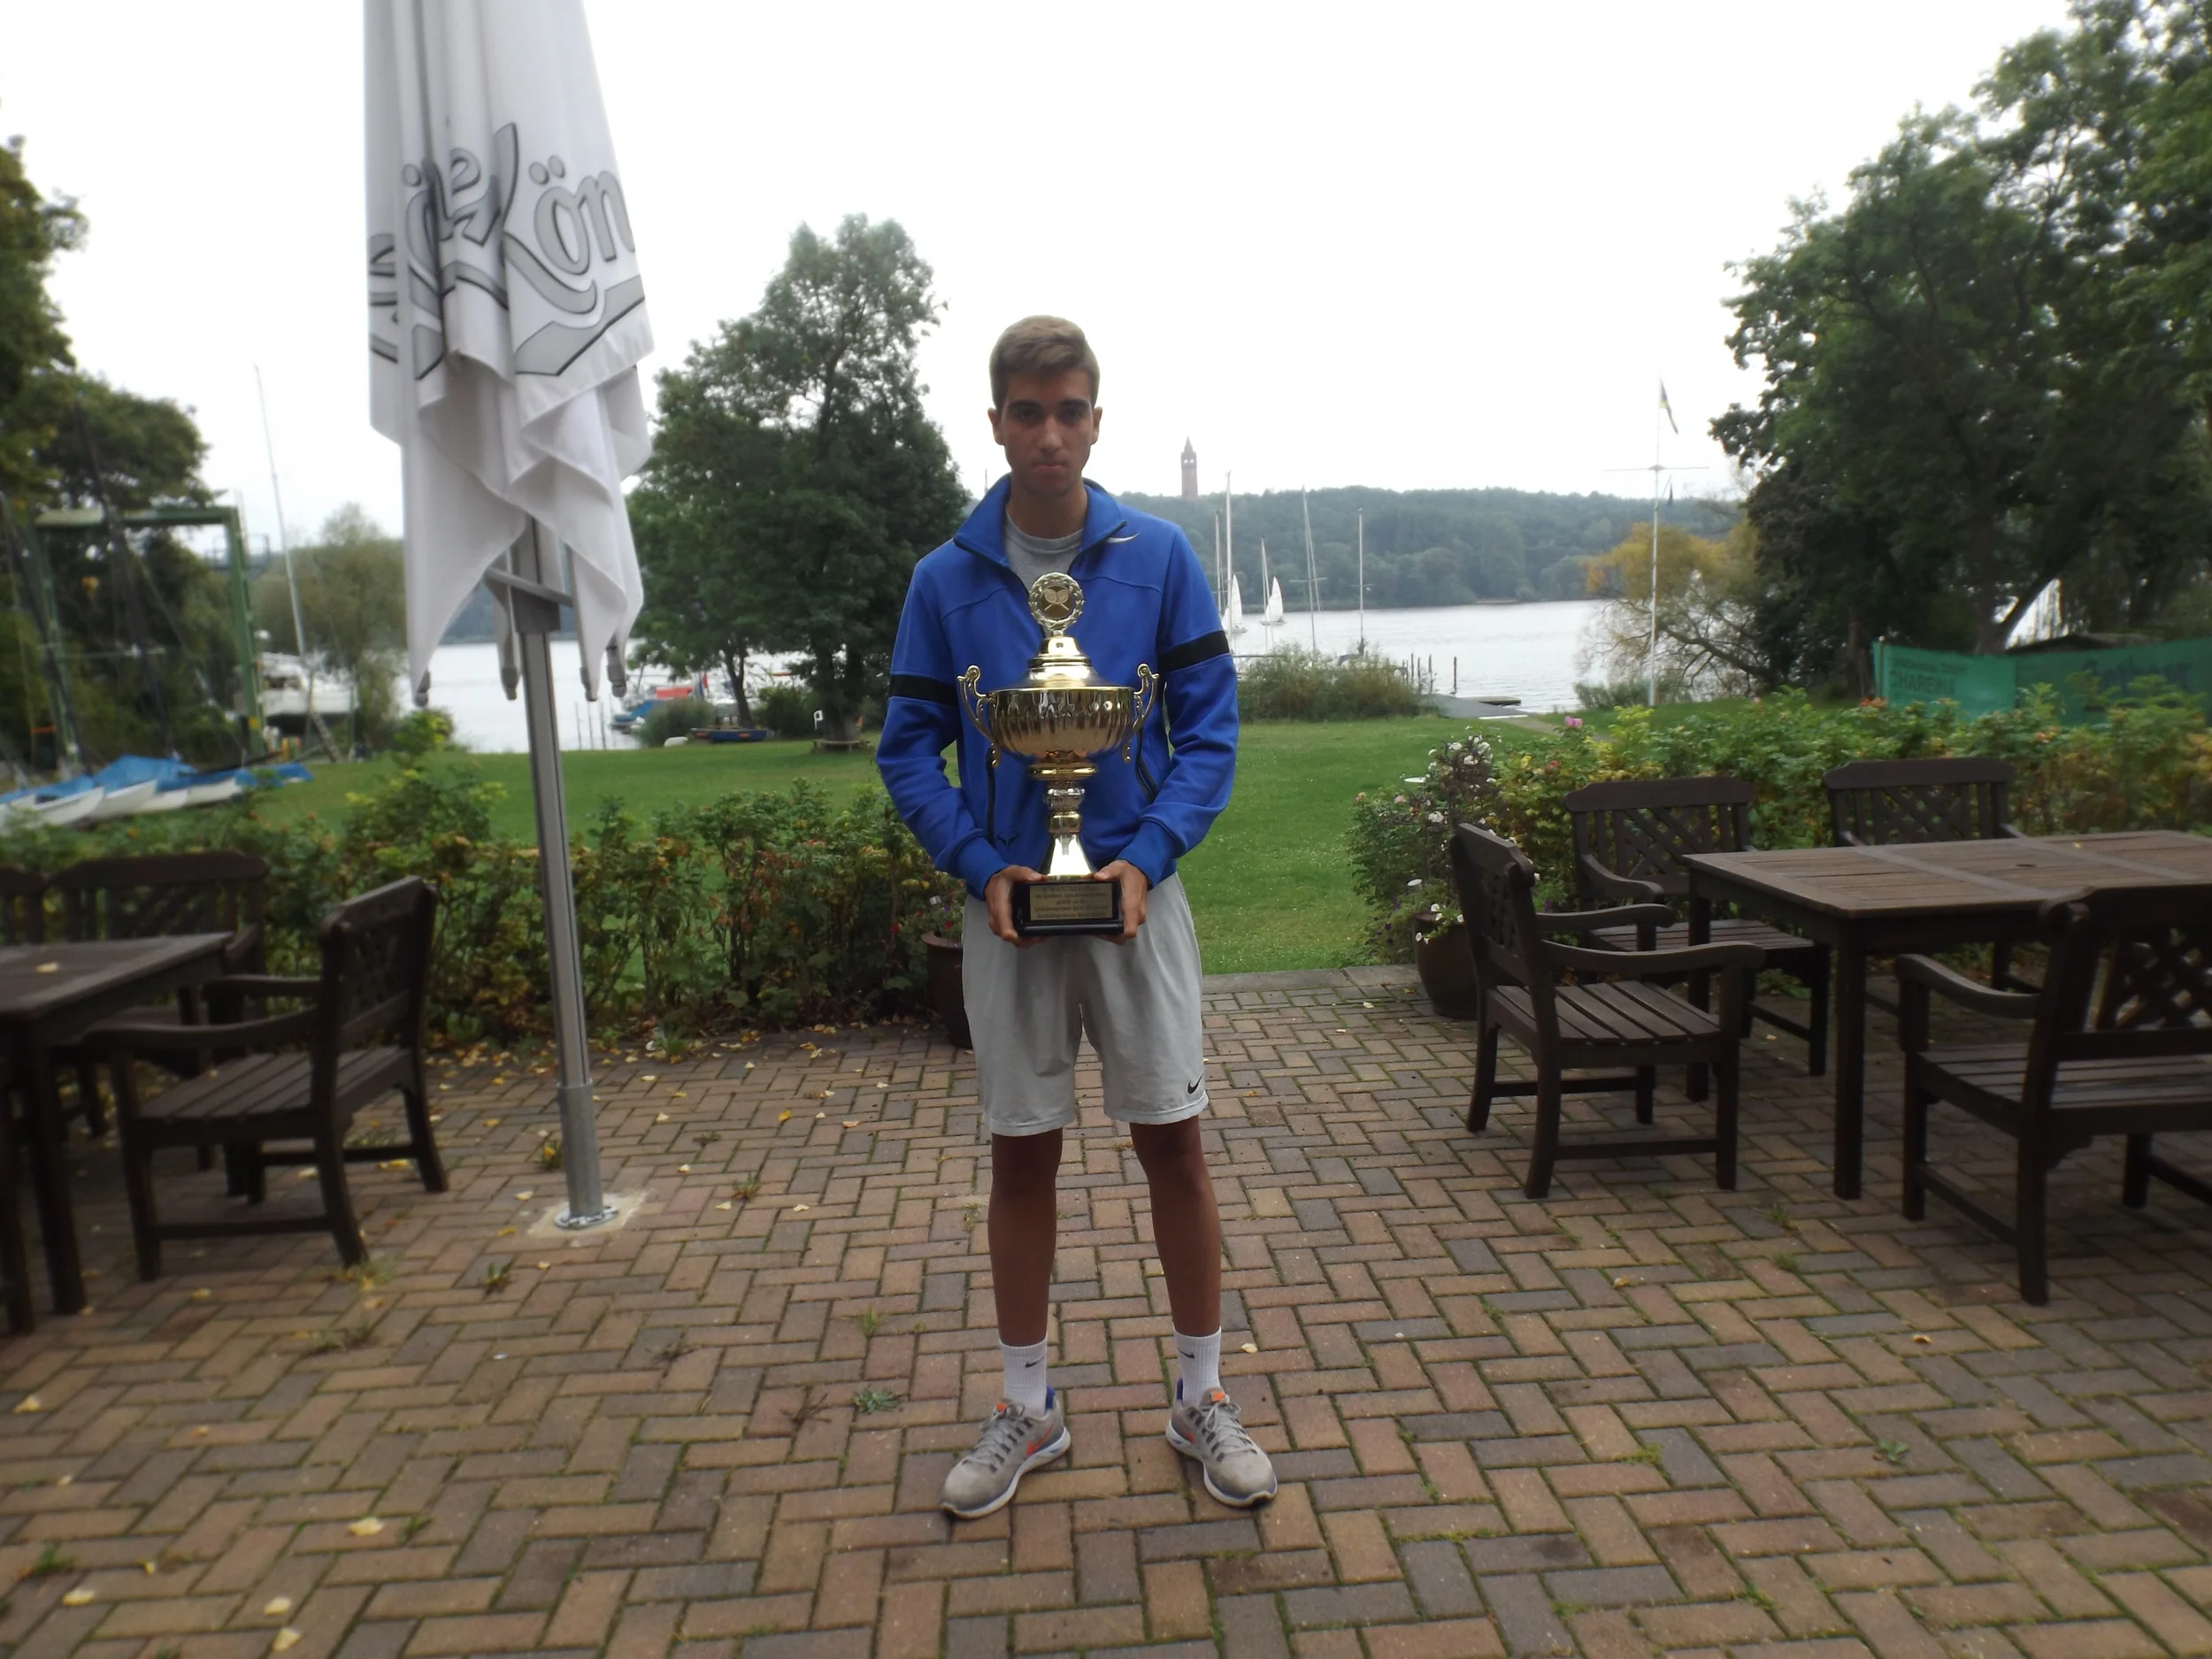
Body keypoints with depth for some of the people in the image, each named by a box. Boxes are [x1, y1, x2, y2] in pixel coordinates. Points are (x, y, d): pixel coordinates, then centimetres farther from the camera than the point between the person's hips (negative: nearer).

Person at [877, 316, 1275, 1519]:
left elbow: (1209, 725, -1)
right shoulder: (946, 580, 0)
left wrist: (1146, 856, -14)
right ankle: (1027, 1409, 28)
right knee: (1021, 1154, 10)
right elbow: (909, 749, 2)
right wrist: (981, 867, -12)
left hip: (1135, 891, 0)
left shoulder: (1159, 558, -2)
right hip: (1006, 902, 1)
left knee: (1172, 1140, 5)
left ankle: (1202, 1399, 25)